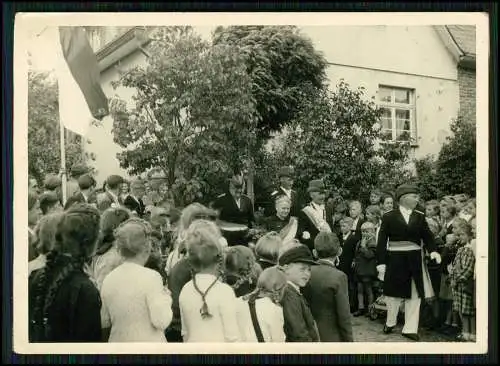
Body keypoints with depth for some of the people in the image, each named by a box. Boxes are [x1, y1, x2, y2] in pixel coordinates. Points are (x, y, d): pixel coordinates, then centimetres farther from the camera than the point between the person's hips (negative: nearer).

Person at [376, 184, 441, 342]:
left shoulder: (420, 217, 4)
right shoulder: (389, 217, -6)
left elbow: (427, 236, 2)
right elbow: (382, 241, -7)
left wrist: (433, 250, -17)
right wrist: (381, 262, -12)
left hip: (414, 261, 3)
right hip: (395, 260, -2)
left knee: (414, 295, 5)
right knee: (393, 293, 11)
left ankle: (410, 329, 14)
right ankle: (390, 322, 32)